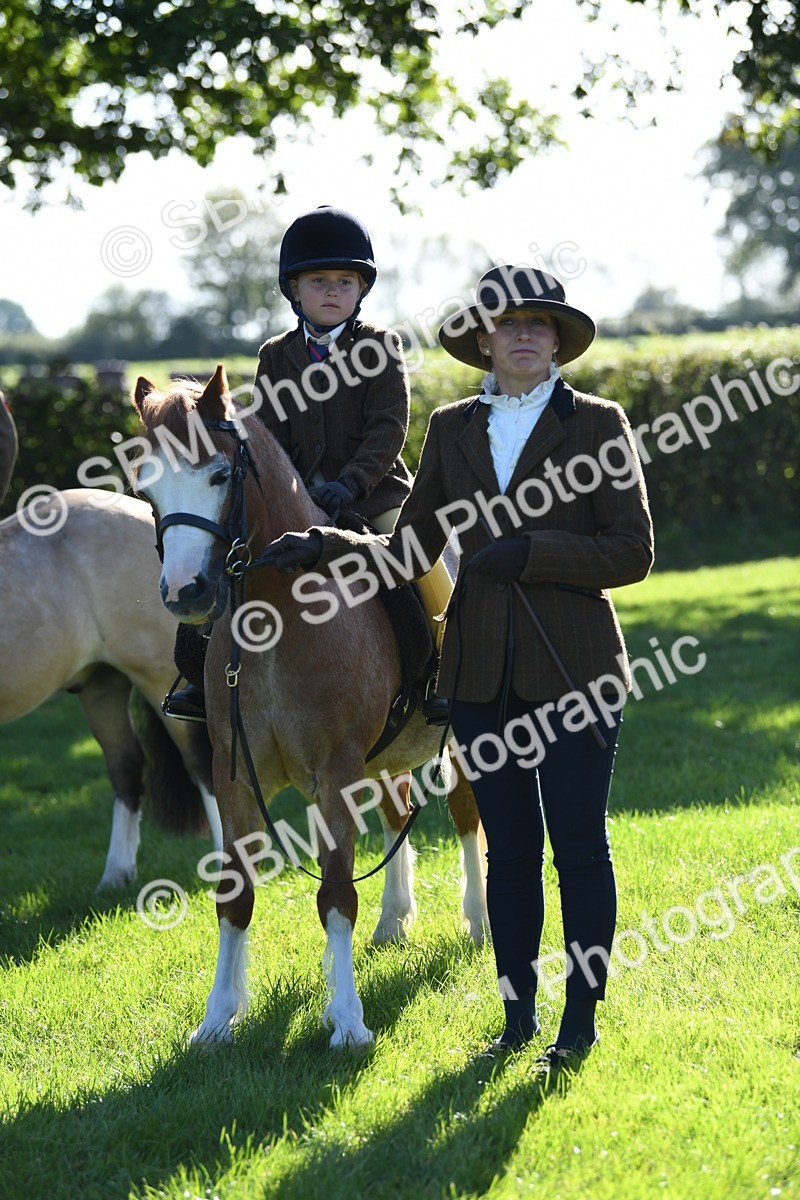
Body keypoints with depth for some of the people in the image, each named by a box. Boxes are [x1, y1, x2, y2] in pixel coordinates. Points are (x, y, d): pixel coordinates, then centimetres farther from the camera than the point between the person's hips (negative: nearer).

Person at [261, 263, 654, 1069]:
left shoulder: (596, 423, -2)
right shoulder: (453, 429, 9)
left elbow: (633, 553, -6)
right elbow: (411, 549, 9)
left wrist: (530, 551, -16)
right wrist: (329, 547, -6)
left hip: (573, 668, -3)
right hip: (482, 671, 4)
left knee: (578, 843, 0)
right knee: (508, 846, 9)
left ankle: (581, 1019, 11)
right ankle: (517, 1015, 18)